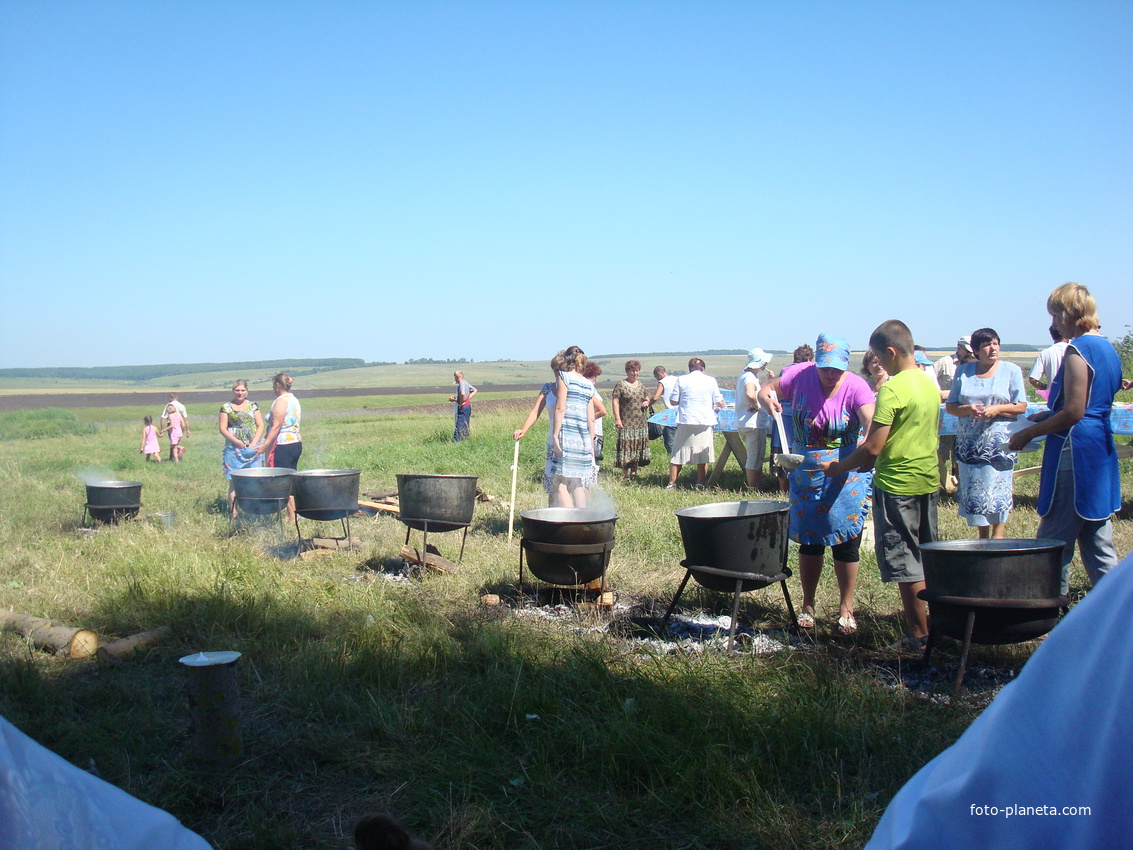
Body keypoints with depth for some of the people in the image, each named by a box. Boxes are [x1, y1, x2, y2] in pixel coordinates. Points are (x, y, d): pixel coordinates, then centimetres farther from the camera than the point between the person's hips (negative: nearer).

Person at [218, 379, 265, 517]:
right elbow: (222, 428, 0)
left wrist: (253, 444, -6)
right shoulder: (226, 407, 5)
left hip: (252, 449, 1)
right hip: (234, 449, -1)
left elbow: (260, 426, 6)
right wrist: (237, 442, -11)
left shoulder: (253, 406, 10)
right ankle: (233, 513, 2)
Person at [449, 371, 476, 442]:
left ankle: (456, 441, -9)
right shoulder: (466, 383, 11)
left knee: (459, 425, -9)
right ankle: (466, 438, 20)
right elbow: (474, 390, 23)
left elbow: (462, 393, -36)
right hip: (468, 406, 10)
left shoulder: (461, 384, -17)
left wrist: (461, 403, -22)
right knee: (466, 425, 15)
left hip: (463, 407, -10)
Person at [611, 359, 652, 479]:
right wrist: (617, 419, -17)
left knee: (639, 446, 6)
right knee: (626, 446, -7)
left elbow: (647, 399, 27)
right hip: (626, 423, -6)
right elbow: (615, 402, -8)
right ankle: (625, 475, -3)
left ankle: (634, 472, 14)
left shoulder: (641, 385, 16)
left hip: (641, 423, 6)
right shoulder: (620, 385, -3)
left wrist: (646, 402, 2)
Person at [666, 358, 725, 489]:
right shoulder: (711, 381, 3)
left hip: (686, 421, 0)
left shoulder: (681, 380, 2)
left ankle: (671, 483, 9)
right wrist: (721, 405, 27)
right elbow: (719, 403, 4)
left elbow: (674, 401, 1)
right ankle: (700, 484, 7)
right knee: (703, 453, 9)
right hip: (705, 422, 0)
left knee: (678, 453, 8)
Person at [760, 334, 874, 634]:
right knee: (809, 541, 11)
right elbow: (766, 390, 8)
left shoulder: (855, 387, -15)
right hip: (806, 474, 3)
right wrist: (768, 399, -16)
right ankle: (807, 606, 26)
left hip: (847, 477, -2)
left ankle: (846, 608, 18)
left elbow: (873, 424, -30)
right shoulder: (801, 376, -6)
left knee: (846, 542, 2)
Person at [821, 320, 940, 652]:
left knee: (904, 563, 1)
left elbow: (872, 448, -20)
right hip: (927, 481, 9)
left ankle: (919, 637, 8)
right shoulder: (929, 384, 8)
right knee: (928, 560, 17)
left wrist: (836, 468, -7)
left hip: (897, 485, -8)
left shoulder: (892, 389, -18)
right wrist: (872, 457, 20)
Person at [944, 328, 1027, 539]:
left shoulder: (1011, 370, 4)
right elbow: (950, 406, 7)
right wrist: (968, 409, -13)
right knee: (973, 490, 5)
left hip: (1000, 443, -2)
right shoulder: (963, 371, 9)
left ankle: (998, 536, 7)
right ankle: (982, 537, 18)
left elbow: (1021, 406, 0)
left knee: (999, 489, -5)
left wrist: (996, 409, -16)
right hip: (969, 442, 3)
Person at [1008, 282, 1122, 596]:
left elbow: (1074, 413, -19)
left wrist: (1028, 433, -10)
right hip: (1101, 451, 10)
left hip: (1074, 450, -10)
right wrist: (1046, 416, 17)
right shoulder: (1108, 348, 15)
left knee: (1054, 542, -3)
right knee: (1097, 543, 13)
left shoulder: (1078, 349, -14)